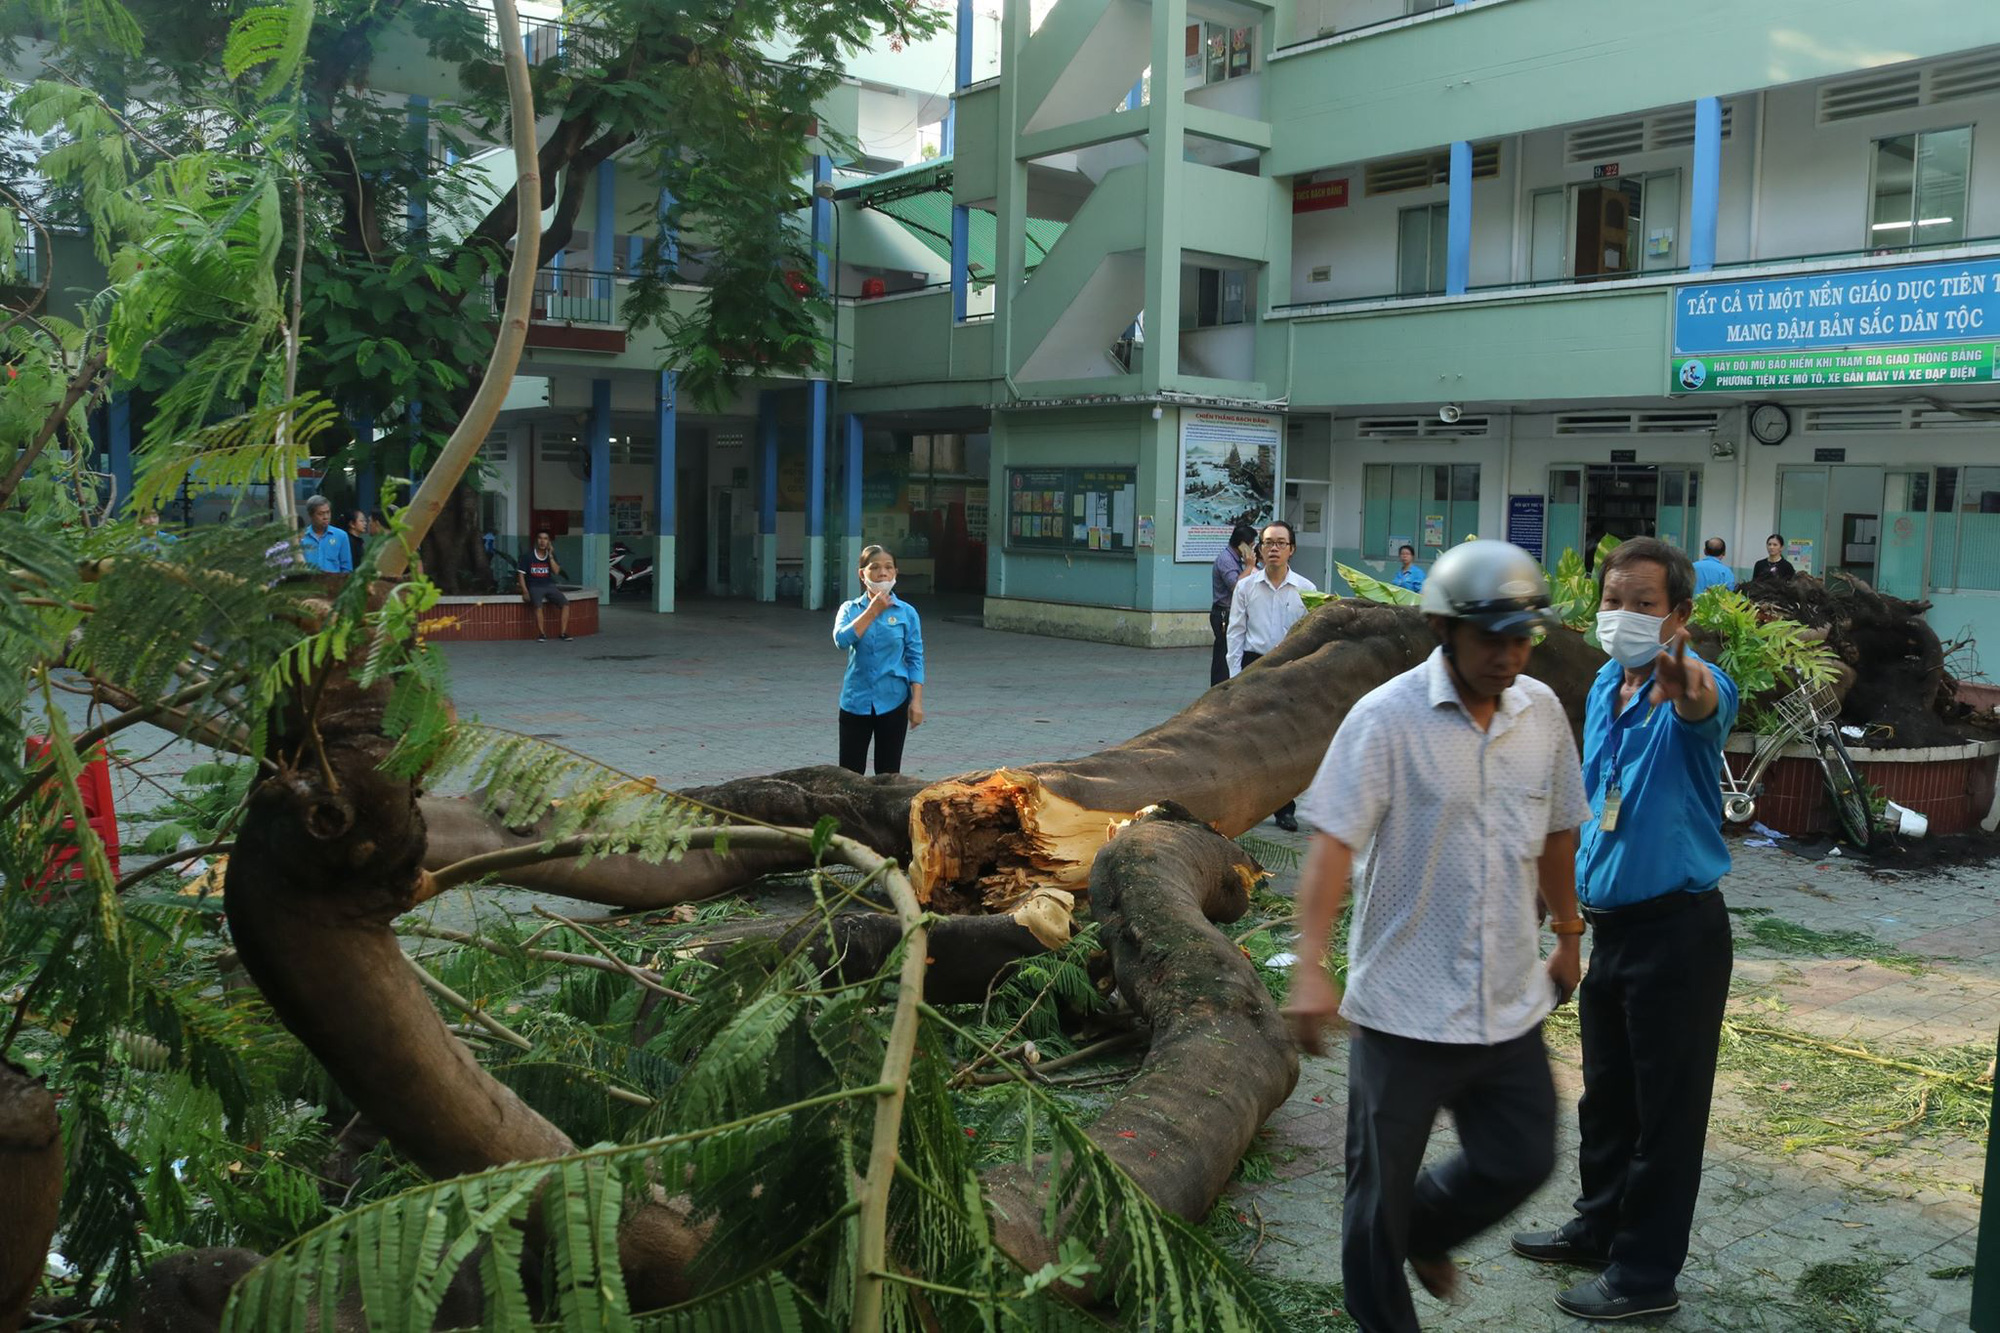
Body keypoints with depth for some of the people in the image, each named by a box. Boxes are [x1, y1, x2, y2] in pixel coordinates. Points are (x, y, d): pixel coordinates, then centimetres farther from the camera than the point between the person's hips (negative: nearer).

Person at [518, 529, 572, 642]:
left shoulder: (552, 556, 7)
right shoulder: (528, 556, -1)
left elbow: (556, 571, -8)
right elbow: (521, 574, -1)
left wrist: (550, 555, -13)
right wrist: (525, 591, -13)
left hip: (549, 585, 4)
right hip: (534, 587, -3)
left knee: (565, 603, -19)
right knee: (538, 605, -34)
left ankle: (562, 633, -14)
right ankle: (542, 634, -25)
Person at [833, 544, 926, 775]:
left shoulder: (907, 613, 0)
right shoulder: (850, 609, 2)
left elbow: (915, 658, 0)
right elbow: (842, 640, -17)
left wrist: (917, 701, -7)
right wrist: (873, 611, -14)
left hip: (893, 702, 0)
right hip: (856, 702, 1)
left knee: (888, 773, 7)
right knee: (849, 773, 2)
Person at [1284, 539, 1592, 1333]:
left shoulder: (1542, 712, 2)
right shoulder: (1387, 718, -14)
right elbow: (1332, 842, -20)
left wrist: (1567, 934, 24)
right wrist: (1310, 968, -29)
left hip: (1509, 1002, 5)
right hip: (1404, 1005, -4)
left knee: (1522, 1159, 14)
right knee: (1382, 1185, 9)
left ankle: (1425, 1232, 43)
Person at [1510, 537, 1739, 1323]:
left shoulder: (1692, 692, -18)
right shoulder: (1604, 687, 6)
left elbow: (1708, 710, -44)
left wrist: (1686, 691, -66)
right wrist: (1580, 881, 19)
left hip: (1677, 931, -8)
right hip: (1611, 923, 8)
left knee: (1665, 1108, 4)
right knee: (1606, 1095, 21)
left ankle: (1647, 1274, 16)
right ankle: (1601, 1227, 38)